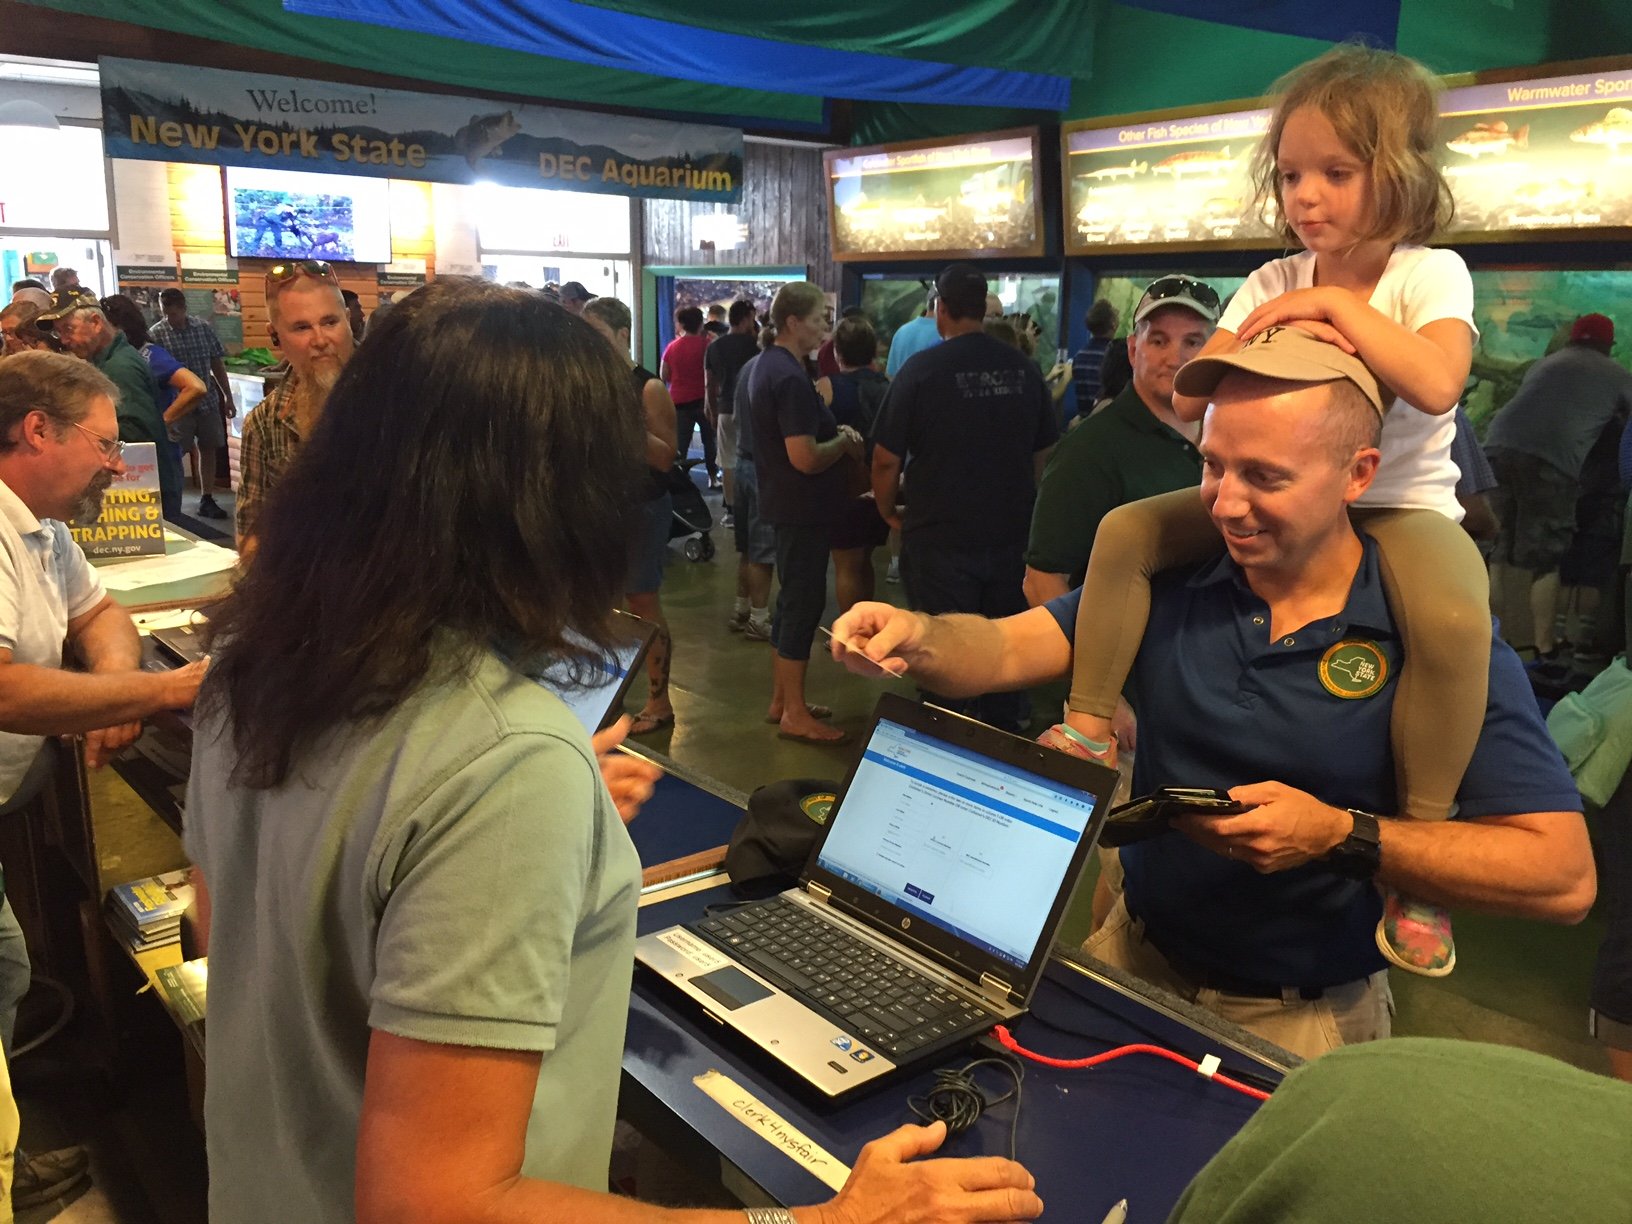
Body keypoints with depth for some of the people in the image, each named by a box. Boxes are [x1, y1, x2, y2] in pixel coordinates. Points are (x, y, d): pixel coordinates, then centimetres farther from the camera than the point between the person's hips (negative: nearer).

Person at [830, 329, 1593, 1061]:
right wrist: (918, 639, -36)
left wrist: (1343, 837, -25)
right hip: (1137, 955, 3)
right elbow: (1007, 650, -14)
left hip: (1308, 1013, -2)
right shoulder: (1170, 583, -6)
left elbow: (1563, 876, -16)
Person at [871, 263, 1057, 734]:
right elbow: (1042, 452, 12)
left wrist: (890, 513, 6)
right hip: (1012, 535, 4)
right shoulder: (1023, 367, 1)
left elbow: (886, 459, -11)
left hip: (941, 539, -4)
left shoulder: (921, 369, -12)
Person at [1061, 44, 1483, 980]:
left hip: (1398, 504, -4)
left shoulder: (1430, 273, -6)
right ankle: (1091, 724, 0)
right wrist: (1267, 335, -16)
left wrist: (1335, 306, -21)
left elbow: (1435, 383, -27)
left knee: (1453, 616, -37)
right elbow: (1188, 401, -1)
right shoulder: (1273, 284, 6)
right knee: (1126, 531, -11)